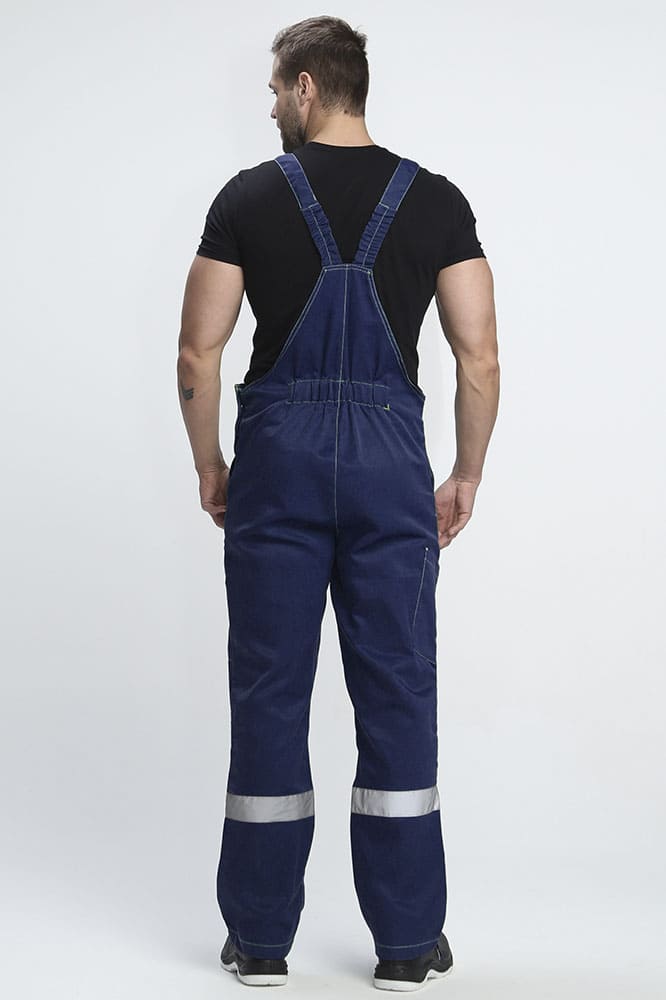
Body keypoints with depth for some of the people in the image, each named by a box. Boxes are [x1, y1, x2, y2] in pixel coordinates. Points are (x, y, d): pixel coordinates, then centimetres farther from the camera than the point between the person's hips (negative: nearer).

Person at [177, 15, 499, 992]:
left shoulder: (250, 197, 0)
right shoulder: (436, 200, 3)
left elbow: (199, 354, -2)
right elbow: (480, 356, -1)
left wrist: (210, 466, 12)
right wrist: (467, 474, 11)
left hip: (279, 451, -1)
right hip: (390, 452, 1)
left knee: (269, 693, 6)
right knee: (397, 693, 6)